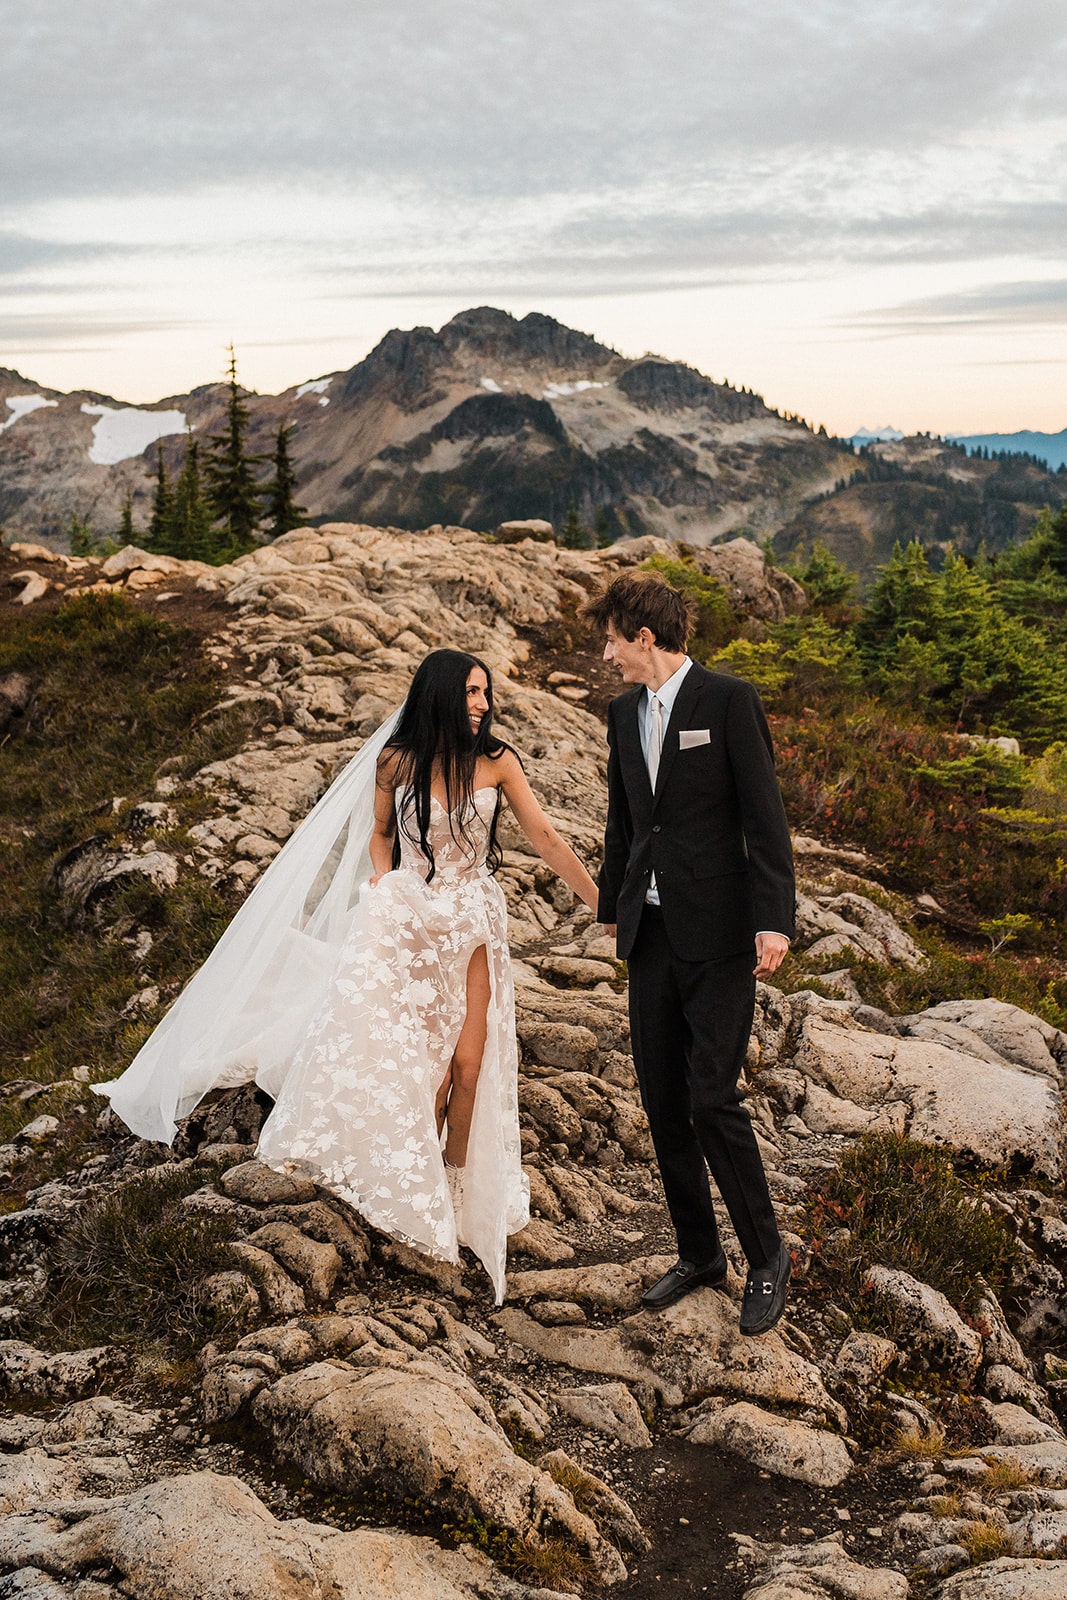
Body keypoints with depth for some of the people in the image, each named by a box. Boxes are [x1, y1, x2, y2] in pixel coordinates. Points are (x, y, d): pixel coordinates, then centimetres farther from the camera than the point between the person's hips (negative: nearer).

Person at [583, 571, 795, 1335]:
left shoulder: (729, 699, -8)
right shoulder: (624, 713, 12)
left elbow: (765, 815, -11)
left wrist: (774, 919, -16)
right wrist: (614, 908, 22)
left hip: (719, 934, -7)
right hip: (652, 933, 7)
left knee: (713, 1098, -8)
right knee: (663, 1100, 9)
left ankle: (768, 1256, 11)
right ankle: (699, 1253, 25)